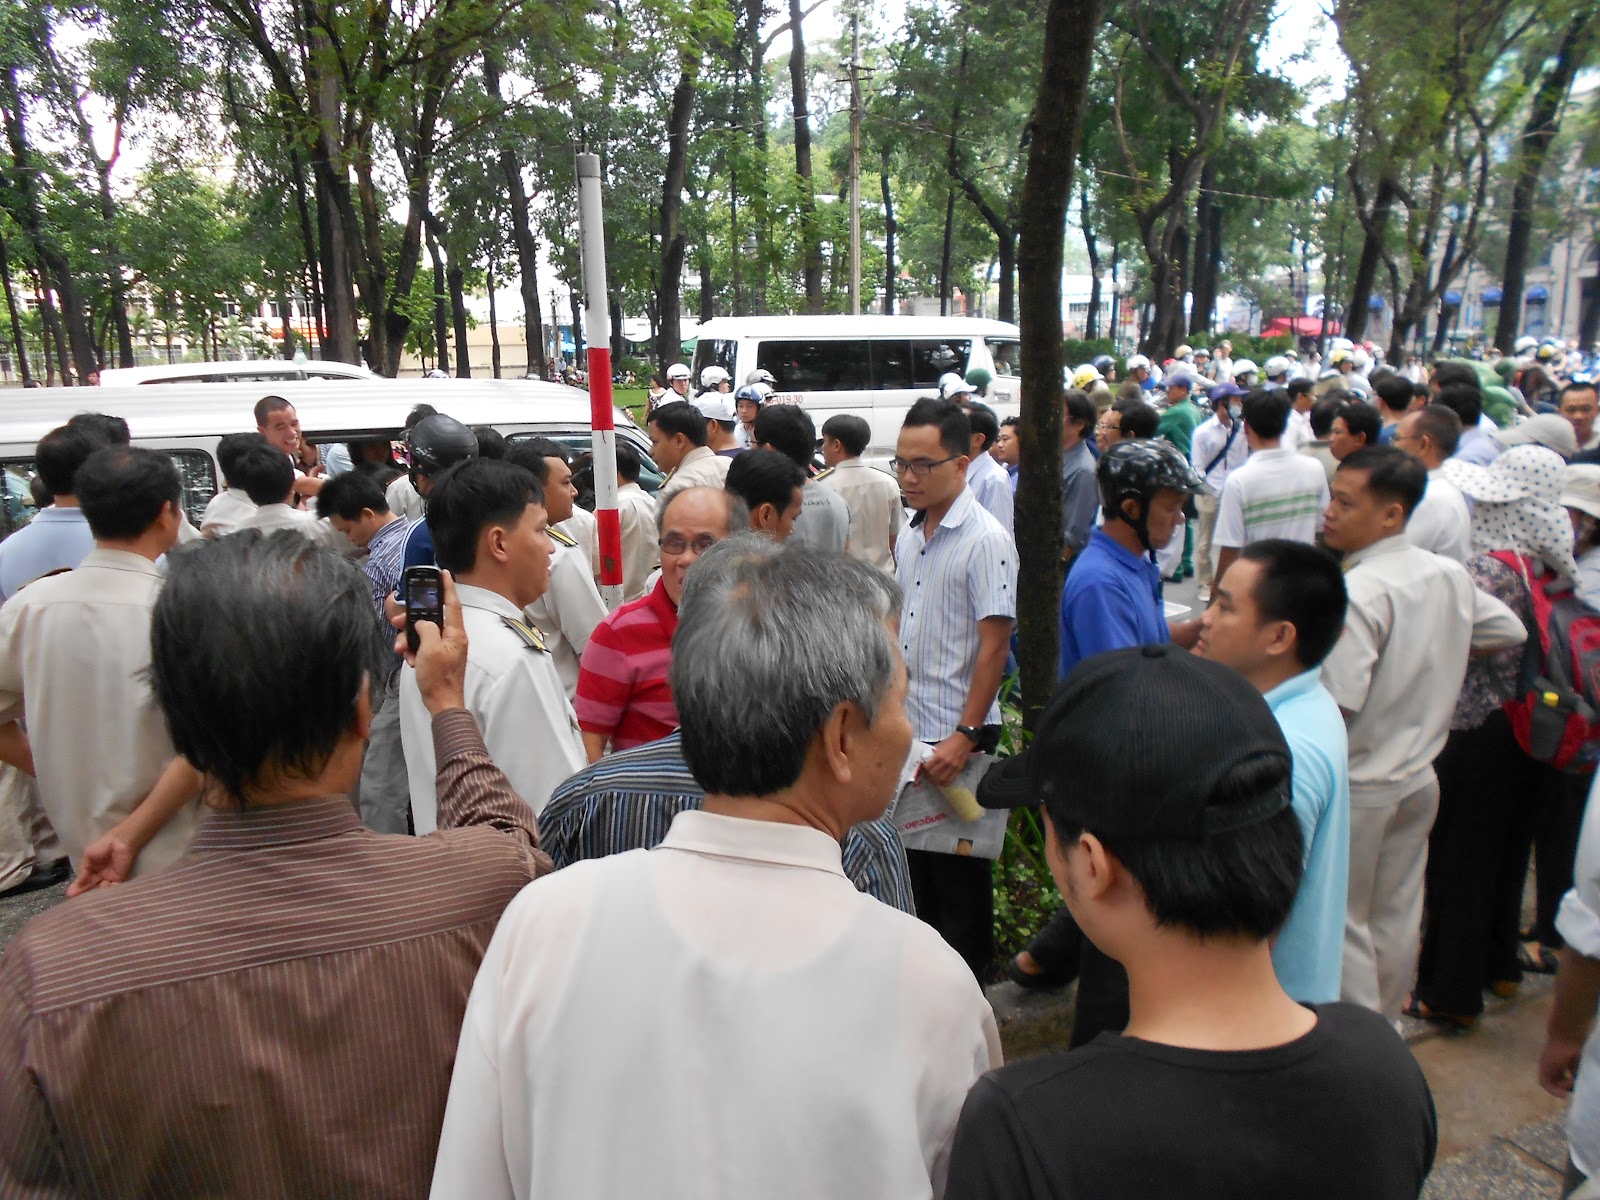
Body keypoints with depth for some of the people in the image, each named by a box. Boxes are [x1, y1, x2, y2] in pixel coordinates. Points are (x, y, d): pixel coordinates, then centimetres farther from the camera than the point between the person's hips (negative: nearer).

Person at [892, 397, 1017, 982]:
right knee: (912, 857, 17)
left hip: (954, 736, -7)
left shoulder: (985, 541, -15)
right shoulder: (910, 538, 9)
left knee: (958, 871, 5)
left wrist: (964, 736, -21)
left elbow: (994, 646, -18)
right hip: (905, 730, 7)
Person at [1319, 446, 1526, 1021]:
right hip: (1419, 778, 8)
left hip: (1357, 787, -7)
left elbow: (1338, 702, -28)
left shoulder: (1357, 592, -24)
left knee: (1343, 922, 7)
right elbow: (1510, 630, 17)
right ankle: (1386, 1028, 34)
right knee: (1397, 919, 19)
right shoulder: (1450, 575, 0)